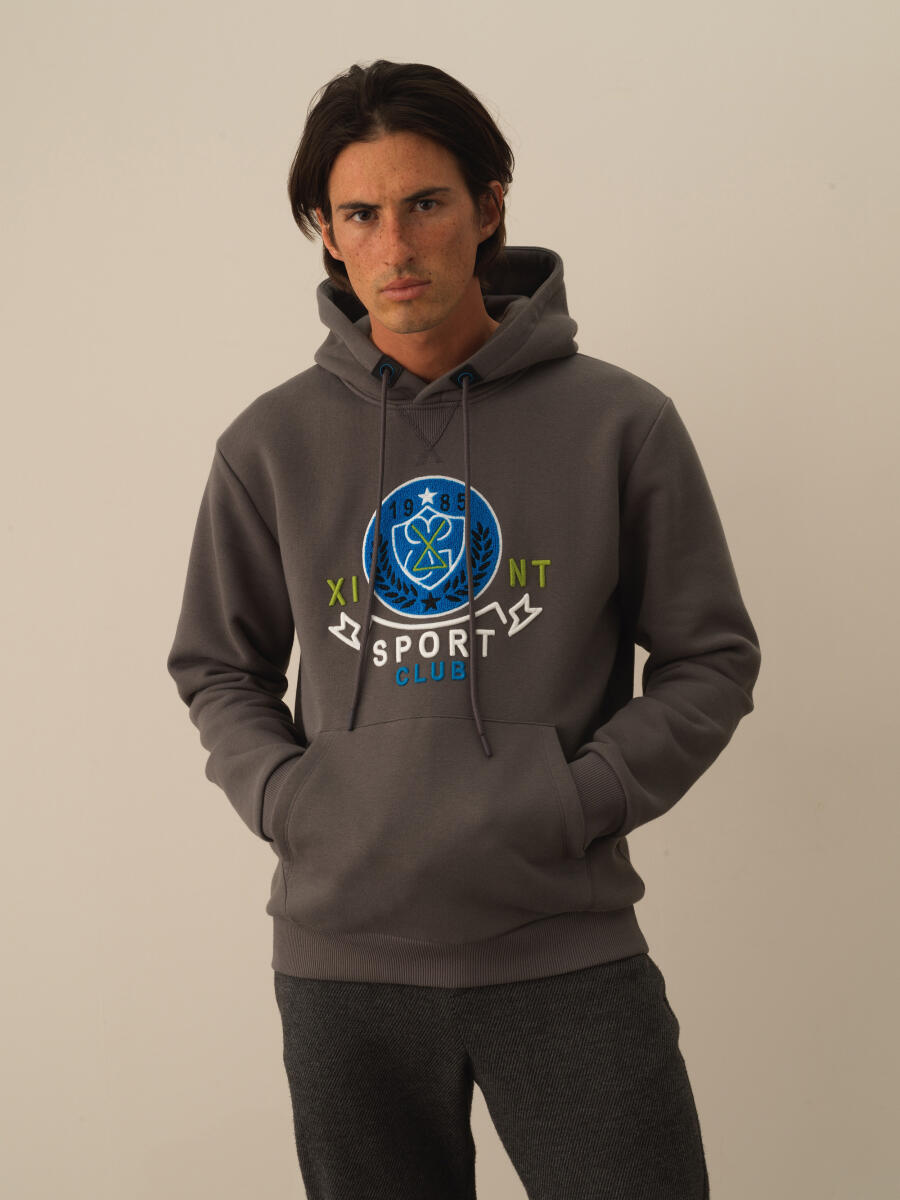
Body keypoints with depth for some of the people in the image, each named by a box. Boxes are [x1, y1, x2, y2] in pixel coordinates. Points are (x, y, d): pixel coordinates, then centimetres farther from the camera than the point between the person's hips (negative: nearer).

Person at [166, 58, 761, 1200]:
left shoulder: (621, 423, -2)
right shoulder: (270, 445, 3)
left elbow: (713, 662, 3)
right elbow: (218, 669, 13)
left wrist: (578, 801, -9)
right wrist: (285, 796, -4)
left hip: (569, 947, -1)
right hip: (342, 952, 2)